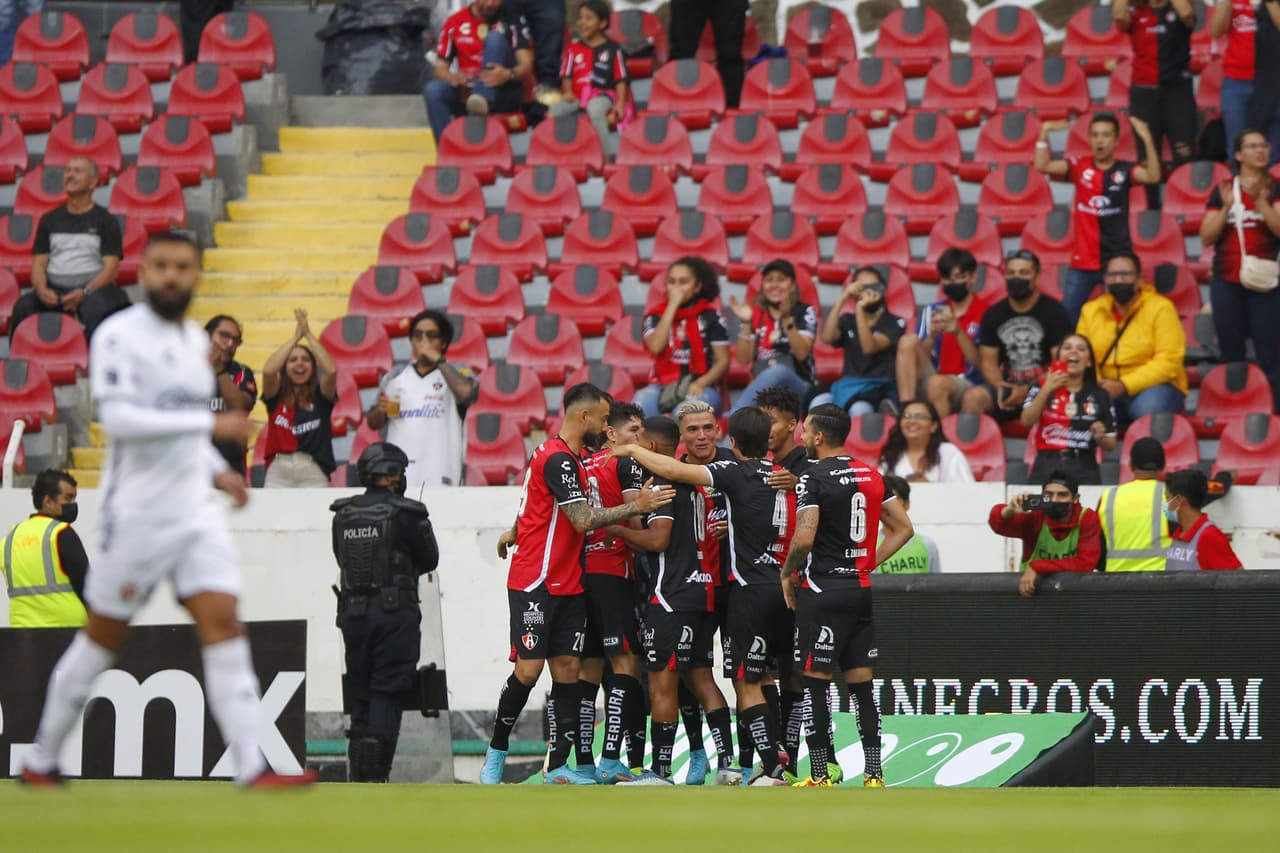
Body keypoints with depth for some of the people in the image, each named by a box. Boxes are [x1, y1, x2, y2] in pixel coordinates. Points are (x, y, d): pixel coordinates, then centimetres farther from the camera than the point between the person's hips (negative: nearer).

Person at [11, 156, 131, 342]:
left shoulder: (105, 221, 8)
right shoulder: (49, 220, 19)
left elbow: (110, 268, -1)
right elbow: (38, 263, 13)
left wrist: (85, 293, -18)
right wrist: (42, 289, -10)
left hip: (92, 286, -3)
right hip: (54, 288, 3)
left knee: (96, 312, -39)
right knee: (22, 308, -28)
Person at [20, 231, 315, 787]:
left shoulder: (196, 340, 13)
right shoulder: (118, 336, -11)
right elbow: (118, 417, -24)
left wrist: (216, 470, 12)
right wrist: (211, 423, -26)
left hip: (196, 512, 6)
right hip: (137, 513, -6)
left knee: (222, 625, -8)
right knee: (104, 637, 5)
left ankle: (252, 767, -16)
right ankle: (42, 759, 22)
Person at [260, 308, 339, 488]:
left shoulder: (320, 396, 7)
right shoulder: (277, 396, 8)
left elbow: (331, 370, -11)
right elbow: (268, 371, -11)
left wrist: (309, 334, -5)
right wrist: (296, 337, -5)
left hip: (314, 473, 0)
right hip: (279, 471, 0)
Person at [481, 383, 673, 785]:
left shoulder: (567, 457, 15)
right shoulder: (557, 459, -16)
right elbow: (583, 520, -21)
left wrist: (516, 533, 41)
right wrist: (637, 506, -20)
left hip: (567, 586, 9)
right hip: (535, 584, -9)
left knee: (567, 670, 2)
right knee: (529, 669, -8)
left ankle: (557, 767, 1)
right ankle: (496, 750, 9)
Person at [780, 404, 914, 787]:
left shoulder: (813, 479, -11)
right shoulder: (871, 476, 10)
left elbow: (804, 537, -21)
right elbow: (903, 529, 13)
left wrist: (787, 573, -4)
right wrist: (868, 564, 15)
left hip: (822, 590, -6)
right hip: (861, 590, 6)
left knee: (815, 683, -1)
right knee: (861, 683, 9)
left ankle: (821, 776, -2)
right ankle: (873, 774, 6)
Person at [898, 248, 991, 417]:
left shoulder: (985, 313, 2)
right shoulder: (932, 312, 16)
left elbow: (982, 365, -5)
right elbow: (920, 359, 8)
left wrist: (959, 333, -16)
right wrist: (932, 335, -10)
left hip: (967, 385, -5)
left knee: (937, 383, -37)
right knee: (909, 341, -20)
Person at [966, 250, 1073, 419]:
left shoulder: (1054, 311, -1)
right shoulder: (993, 315, 12)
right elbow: (988, 362, 10)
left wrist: (1027, 390, -18)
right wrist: (1000, 386, -14)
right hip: (1007, 385, 4)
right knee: (973, 397, -26)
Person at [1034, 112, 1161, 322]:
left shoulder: (1124, 171, -3)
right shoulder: (1080, 167, 2)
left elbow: (1153, 177, -20)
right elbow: (1042, 166, -5)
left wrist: (1147, 139, -28)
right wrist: (1044, 133, -14)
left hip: (1118, 260, -2)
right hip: (1082, 262, 2)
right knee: (1066, 318, 6)